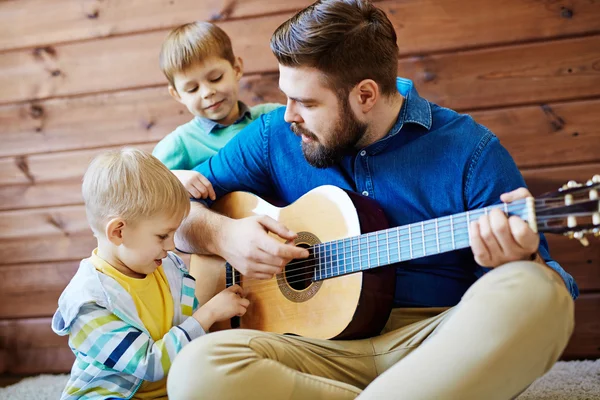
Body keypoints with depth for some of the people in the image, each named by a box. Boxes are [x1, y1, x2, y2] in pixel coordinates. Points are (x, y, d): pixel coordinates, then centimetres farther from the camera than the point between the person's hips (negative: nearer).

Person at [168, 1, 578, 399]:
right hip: (329, 345, 3)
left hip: (444, 341, -2)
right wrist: (221, 234, -9)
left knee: (533, 291, -33)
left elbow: (549, 283, -2)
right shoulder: (274, 137, 5)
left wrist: (518, 260, -26)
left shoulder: (471, 151, -4)